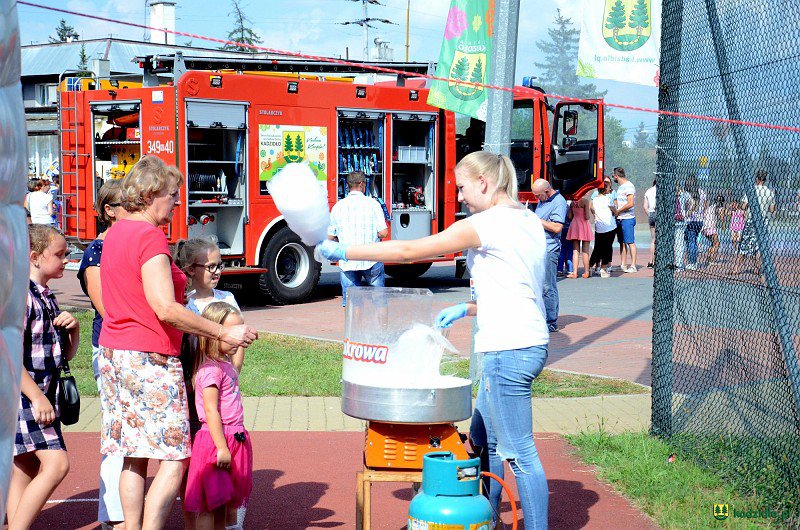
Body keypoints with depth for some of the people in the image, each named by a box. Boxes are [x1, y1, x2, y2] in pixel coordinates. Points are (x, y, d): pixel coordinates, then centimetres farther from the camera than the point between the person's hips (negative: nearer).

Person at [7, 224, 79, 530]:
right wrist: (37, 397, -20)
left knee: (27, 471, 10)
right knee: (56, 463, -17)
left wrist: (73, 328, 1)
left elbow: (67, 354, 21)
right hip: (21, 393, -9)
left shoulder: (46, 298, 16)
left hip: (41, 395, 9)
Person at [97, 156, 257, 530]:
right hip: (150, 358, -9)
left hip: (115, 354, 9)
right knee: (174, 458, -5)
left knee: (133, 457, 12)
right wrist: (223, 333, -17)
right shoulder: (150, 236, -15)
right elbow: (165, 308, -22)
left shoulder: (115, 233, 14)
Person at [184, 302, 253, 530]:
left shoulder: (227, 365, 12)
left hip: (234, 440, 9)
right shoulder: (211, 369, -17)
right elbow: (211, 411, -20)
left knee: (224, 503, 15)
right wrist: (222, 447, -22)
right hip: (215, 441, -9)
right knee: (208, 506, -3)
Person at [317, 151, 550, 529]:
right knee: (483, 440, 18)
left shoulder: (486, 224, -13)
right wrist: (467, 309, 15)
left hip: (508, 349, -10)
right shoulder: (528, 221, 13)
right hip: (530, 342, 10)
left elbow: (408, 251, -12)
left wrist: (342, 251, -6)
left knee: (519, 453, -3)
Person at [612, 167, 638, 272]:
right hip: (620, 219, 9)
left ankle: (633, 266, -8)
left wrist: (618, 211, -14)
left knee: (630, 242, -8)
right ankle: (622, 265, 13)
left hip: (627, 218, -9)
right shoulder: (620, 187, 17)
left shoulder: (629, 186, -12)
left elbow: (630, 204, -20)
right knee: (622, 243, 9)